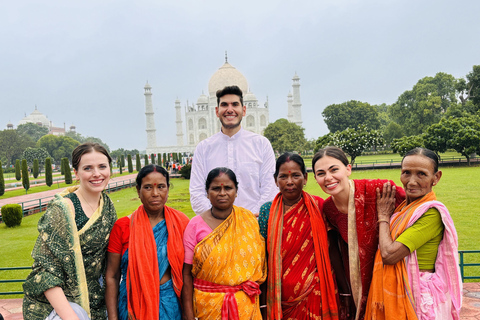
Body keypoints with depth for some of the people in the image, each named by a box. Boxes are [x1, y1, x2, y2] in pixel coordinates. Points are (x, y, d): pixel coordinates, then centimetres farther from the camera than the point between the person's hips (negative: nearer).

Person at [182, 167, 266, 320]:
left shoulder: (249, 220, -1)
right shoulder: (196, 225, -7)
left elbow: (260, 260, 4)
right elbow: (187, 273, -6)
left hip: (245, 303, 2)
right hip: (208, 304, -1)